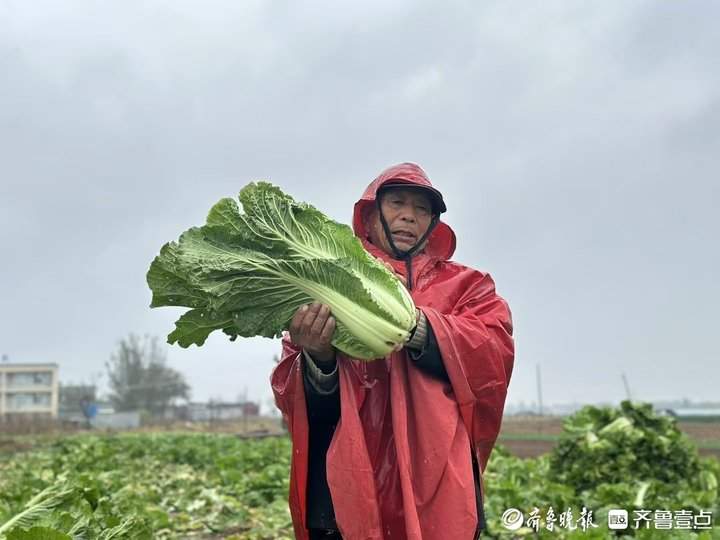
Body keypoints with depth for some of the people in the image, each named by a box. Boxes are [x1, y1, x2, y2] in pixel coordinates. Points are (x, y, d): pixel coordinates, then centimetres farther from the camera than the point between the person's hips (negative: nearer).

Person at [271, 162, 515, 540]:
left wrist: (417, 327, -21)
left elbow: (494, 356, -5)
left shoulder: (464, 285, 13)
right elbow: (289, 395, 1)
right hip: (343, 492, 0)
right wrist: (318, 358, -20)